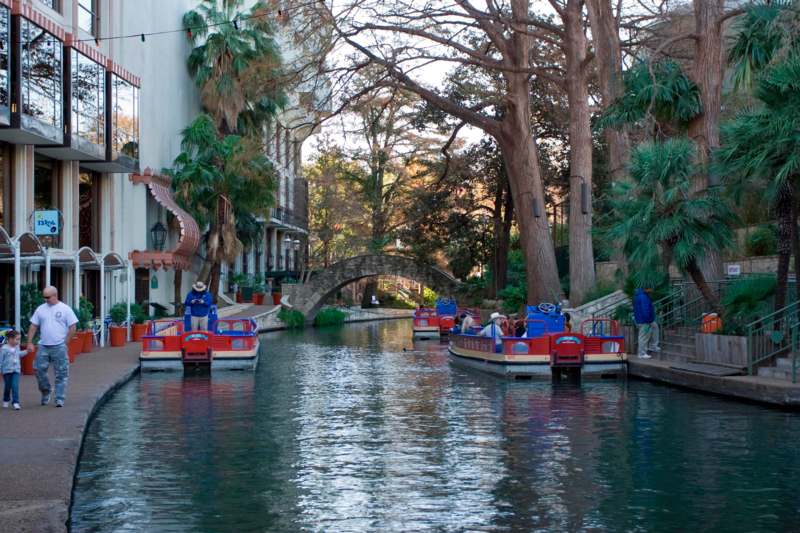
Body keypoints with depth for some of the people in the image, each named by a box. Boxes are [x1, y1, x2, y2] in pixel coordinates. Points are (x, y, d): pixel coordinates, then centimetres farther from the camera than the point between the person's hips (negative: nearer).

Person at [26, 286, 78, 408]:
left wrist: (65, 343, -5)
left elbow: (72, 328, -3)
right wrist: (29, 342, 3)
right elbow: (33, 327, 11)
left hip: (59, 347, -3)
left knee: (61, 374, -1)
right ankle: (45, 392, 24)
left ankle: (60, 399, 6)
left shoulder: (65, 309, -2)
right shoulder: (40, 309, 9)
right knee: (39, 370, 1)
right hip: (43, 347, 3)